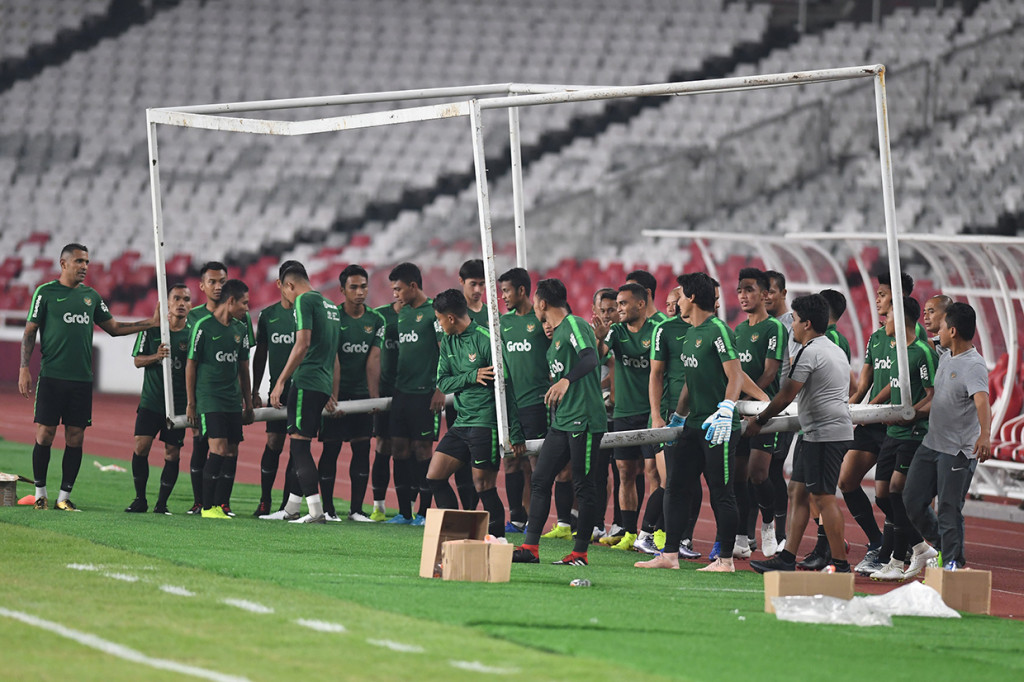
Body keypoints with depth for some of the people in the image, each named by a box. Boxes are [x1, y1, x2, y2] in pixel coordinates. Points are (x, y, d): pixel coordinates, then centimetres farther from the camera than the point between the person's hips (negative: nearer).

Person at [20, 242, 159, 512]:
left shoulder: (90, 296, 14)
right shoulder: (45, 293, 0)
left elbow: (113, 327, 20)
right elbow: (30, 332, 0)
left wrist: (151, 323, 12)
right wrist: (24, 369, -8)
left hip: (82, 379, 4)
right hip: (52, 376, -4)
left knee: (75, 438, 1)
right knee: (45, 434, -4)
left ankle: (64, 497, 7)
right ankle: (40, 493, 8)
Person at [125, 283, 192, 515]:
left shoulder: (193, 333, 1)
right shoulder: (152, 328, 2)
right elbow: (137, 360, 5)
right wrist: (156, 356, -16)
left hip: (179, 404, 0)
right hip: (151, 400, 0)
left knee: (172, 454, -2)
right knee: (141, 446, -8)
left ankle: (162, 503, 9)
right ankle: (140, 499, 5)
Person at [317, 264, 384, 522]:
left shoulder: (376, 321, 4)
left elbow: (373, 360, -1)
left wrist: (374, 395, -10)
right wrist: (333, 397, -17)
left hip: (361, 392, 3)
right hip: (337, 393, -3)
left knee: (362, 449, 1)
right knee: (330, 449, -2)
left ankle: (356, 508, 5)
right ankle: (327, 508, 3)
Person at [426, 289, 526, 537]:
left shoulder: (485, 340, -12)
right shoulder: (448, 341, 12)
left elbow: (507, 389, -13)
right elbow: (442, 383, 8)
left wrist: (516, 434, -15)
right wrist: (472, 377, -12)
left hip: (486, 422, -8)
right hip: (462, 422, 8)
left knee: (484, 488, -7)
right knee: (434, 477, 6)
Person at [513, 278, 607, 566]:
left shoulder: (575, 325, -11)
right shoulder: (556, 332, 18)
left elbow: (590, 358, -29)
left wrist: (565, 381, -42)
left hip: (584, 419, -10)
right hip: (561, 421, 10)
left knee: (584, 486, -3)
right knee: (539, 480, 5)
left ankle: (580, 552, 1)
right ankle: (530, 547, 5)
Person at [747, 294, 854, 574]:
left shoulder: (810, 353, -13)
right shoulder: (835, 350, 17)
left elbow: (786, 396, -12)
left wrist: (759, 420, 0)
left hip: (824, 433, -10)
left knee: (823, 496, -8)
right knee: (798, 491, 11)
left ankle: (841, 565, -7)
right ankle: (787, 558, 10)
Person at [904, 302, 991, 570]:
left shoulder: (974, 366, -18)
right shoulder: (945, 358, 10)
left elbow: (982, 402, -34)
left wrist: (985, 435, -49)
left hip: (959, 450, -9)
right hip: (931, 444, 9)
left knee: (949, 509, -7)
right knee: (913, 499, 9)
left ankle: (953, 563, 3)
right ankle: (943, 548, 26)